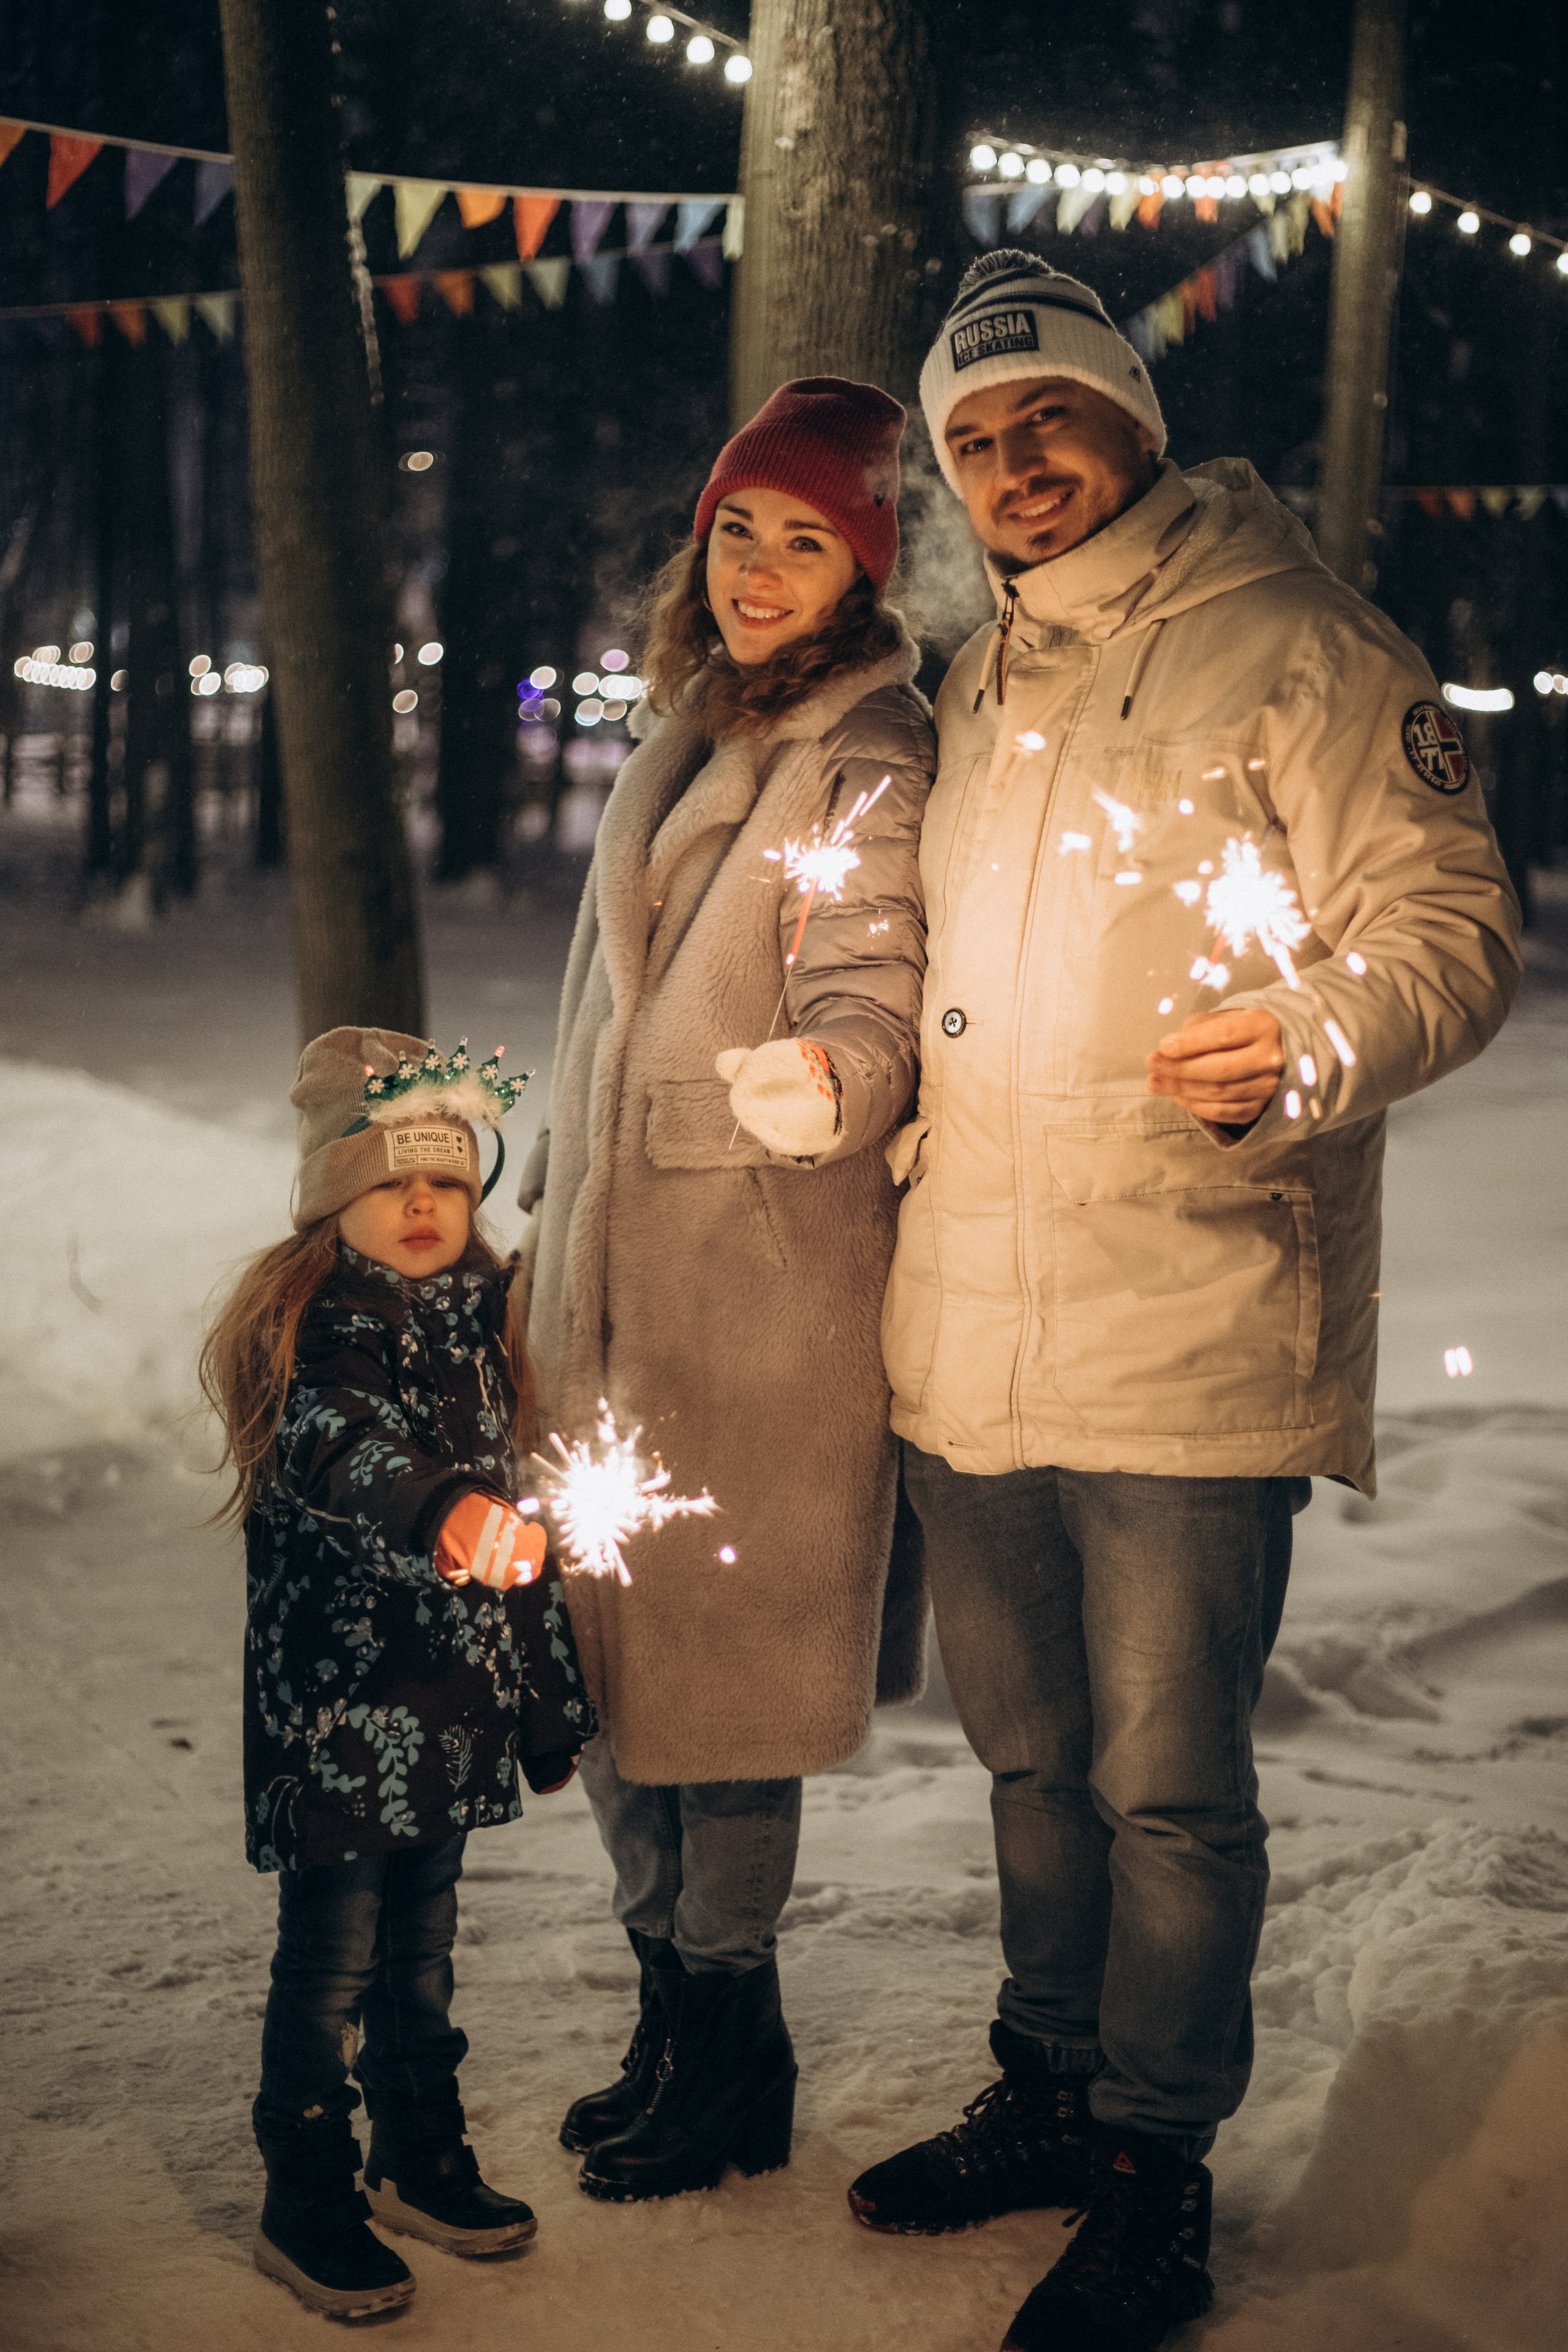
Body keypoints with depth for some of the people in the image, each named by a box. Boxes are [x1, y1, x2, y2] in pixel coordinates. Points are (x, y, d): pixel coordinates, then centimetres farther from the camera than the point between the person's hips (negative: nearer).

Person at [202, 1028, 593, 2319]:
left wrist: (549, 1707, 16)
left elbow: (514, 1505, 14)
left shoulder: (479, 1321, 7)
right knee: (331, 1963, 3)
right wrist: (448, 1513, -56)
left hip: (452, 1717, 7)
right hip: (336, 1713, -6)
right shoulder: (306, 1333, -14)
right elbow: (342, 1455, -35)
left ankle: (423, 2161, 35)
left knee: (423, 1946, 19)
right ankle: (305, 2207, 18)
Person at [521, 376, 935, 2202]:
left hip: (757, 1296, -8)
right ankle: (672, 2024, 28)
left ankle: (734, 2070, 16)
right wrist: (547, 1206, 24)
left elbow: (874, 1000, -21)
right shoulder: (679, 730, 15)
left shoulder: (870, 756, -9)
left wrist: (822, 1078, -43)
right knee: (598, 1666, 12)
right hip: (604, 1280, 8)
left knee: (719, 1679, -1)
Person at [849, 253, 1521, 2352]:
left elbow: (1450, 924, -12)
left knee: (1167, 1783, 0)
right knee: (1032, 1757, 18)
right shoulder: (977, 693, 17)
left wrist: (1308, 1048, -29)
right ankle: (1047, 2096, 34)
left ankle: (1155, 2174, 16)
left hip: (1187, 1337, -7)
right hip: (969, 1342, 7)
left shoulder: (1294, 654, -5)